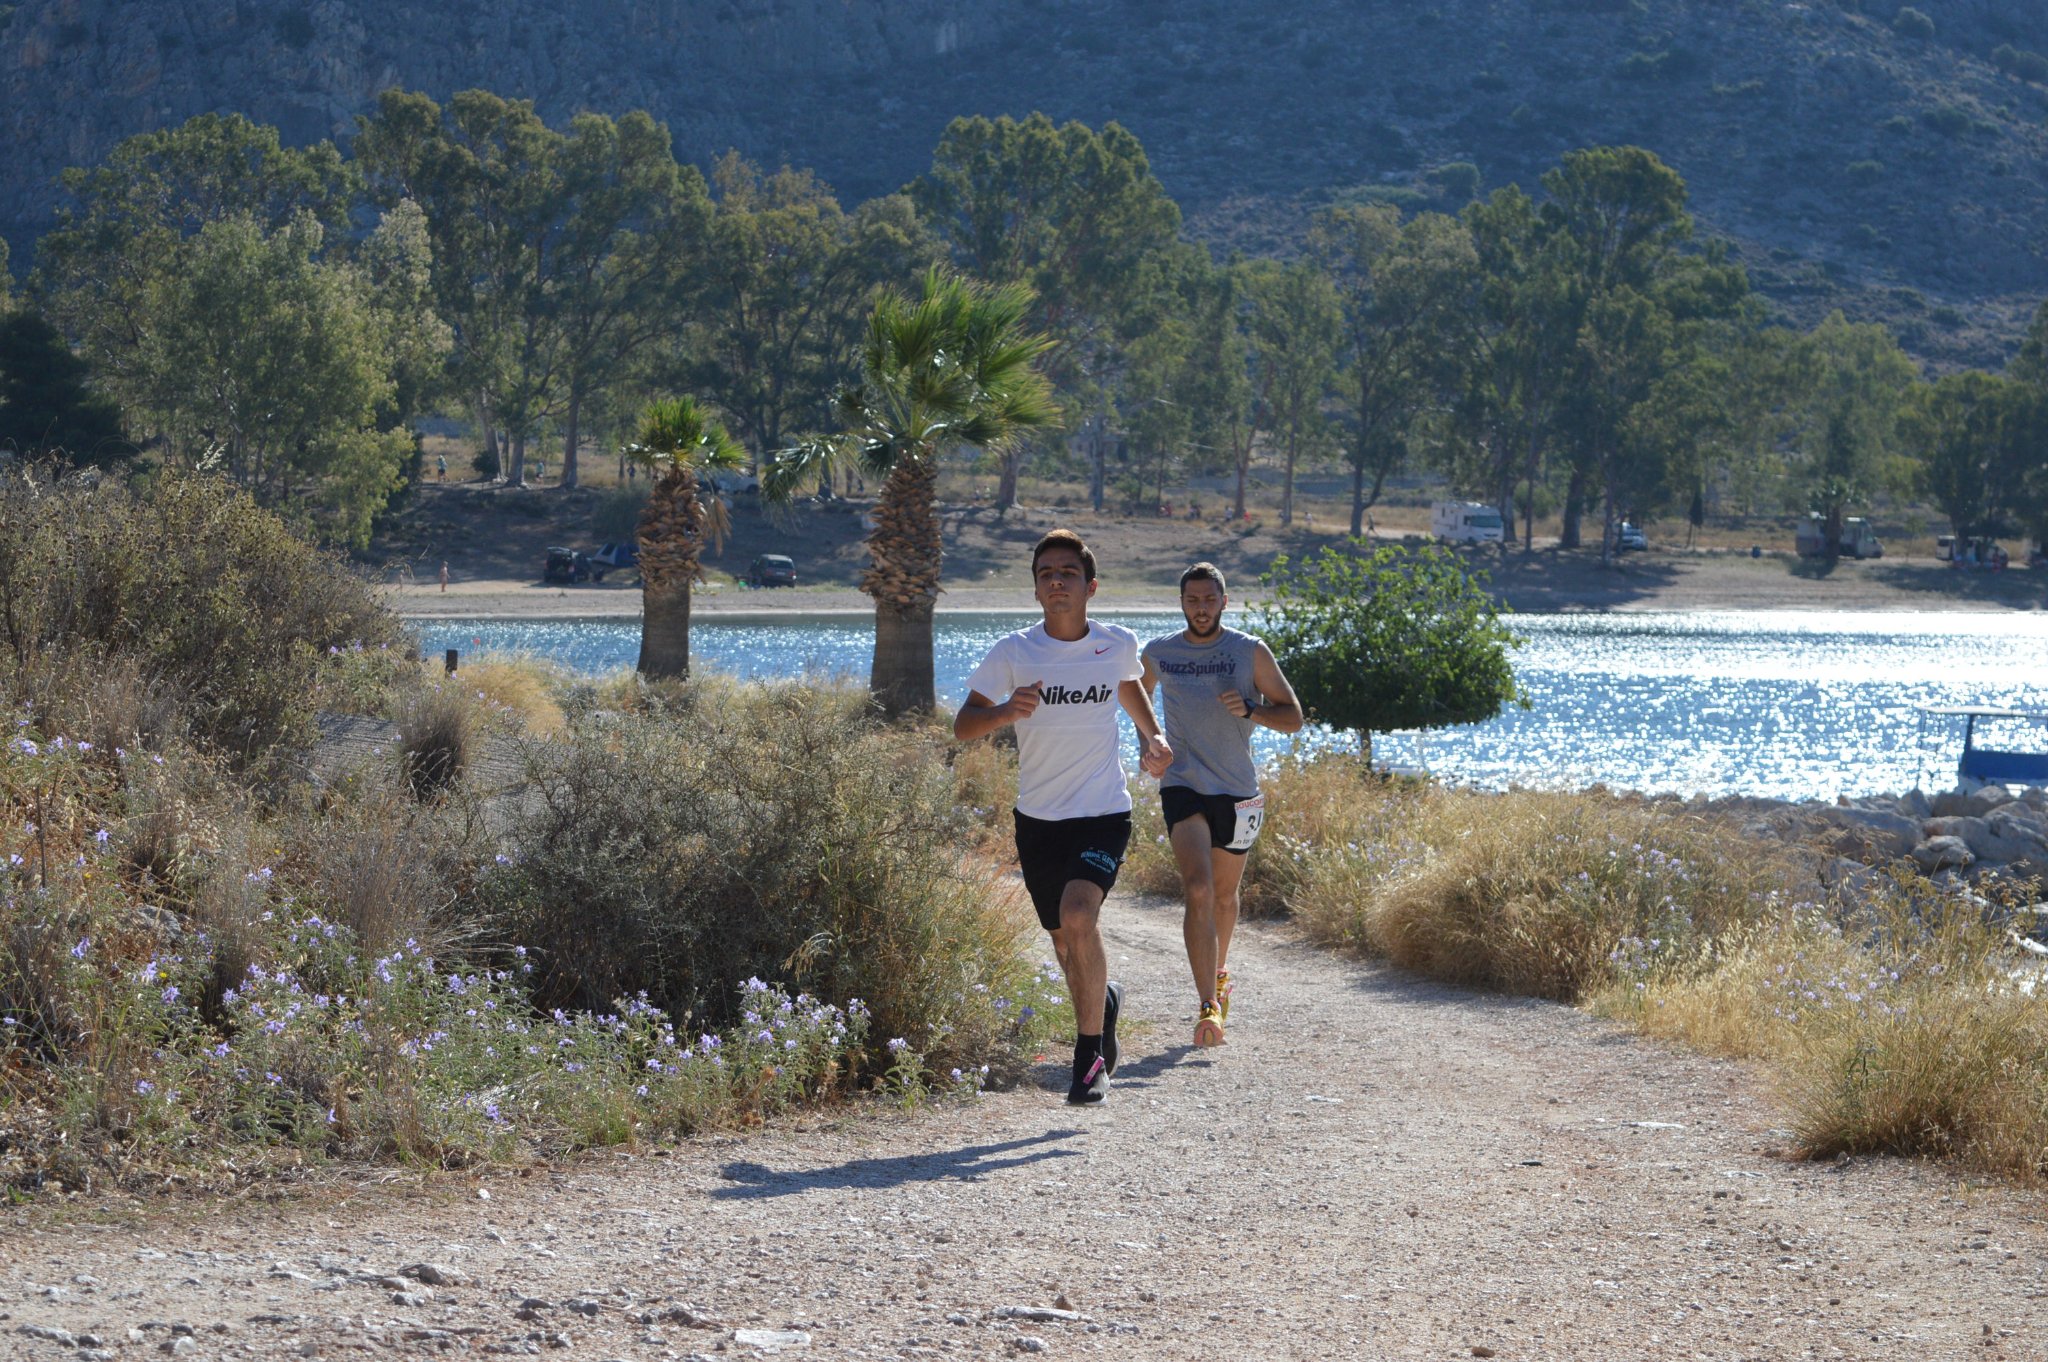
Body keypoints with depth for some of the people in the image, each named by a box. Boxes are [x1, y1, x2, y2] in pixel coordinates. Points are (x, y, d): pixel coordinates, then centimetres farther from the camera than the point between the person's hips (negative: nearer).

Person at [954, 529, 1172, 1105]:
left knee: (1078, 916, -25)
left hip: (1104, 812, -2)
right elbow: (963, 725, -10)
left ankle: (1090, 1057, -14)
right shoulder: (1012, 653, -7)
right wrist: (1005, 711, -29)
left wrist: (1153, 736, 11)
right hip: (1038, 818, 2)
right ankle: (1105, 1000, 48)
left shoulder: (1118, 645, -1)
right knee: (1066, 942, 13)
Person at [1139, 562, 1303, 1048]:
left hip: (1237, 790, 1)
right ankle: (1208, 1007, -25)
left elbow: (1292, 717, 1)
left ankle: (1219, 971, 45)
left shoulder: (1251, 653, -1)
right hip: (1183, 787, -1)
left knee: (1224, 896, 16)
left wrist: (1250, 709, -18)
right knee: (1197, 890, -19)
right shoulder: (1158, 654, 3)